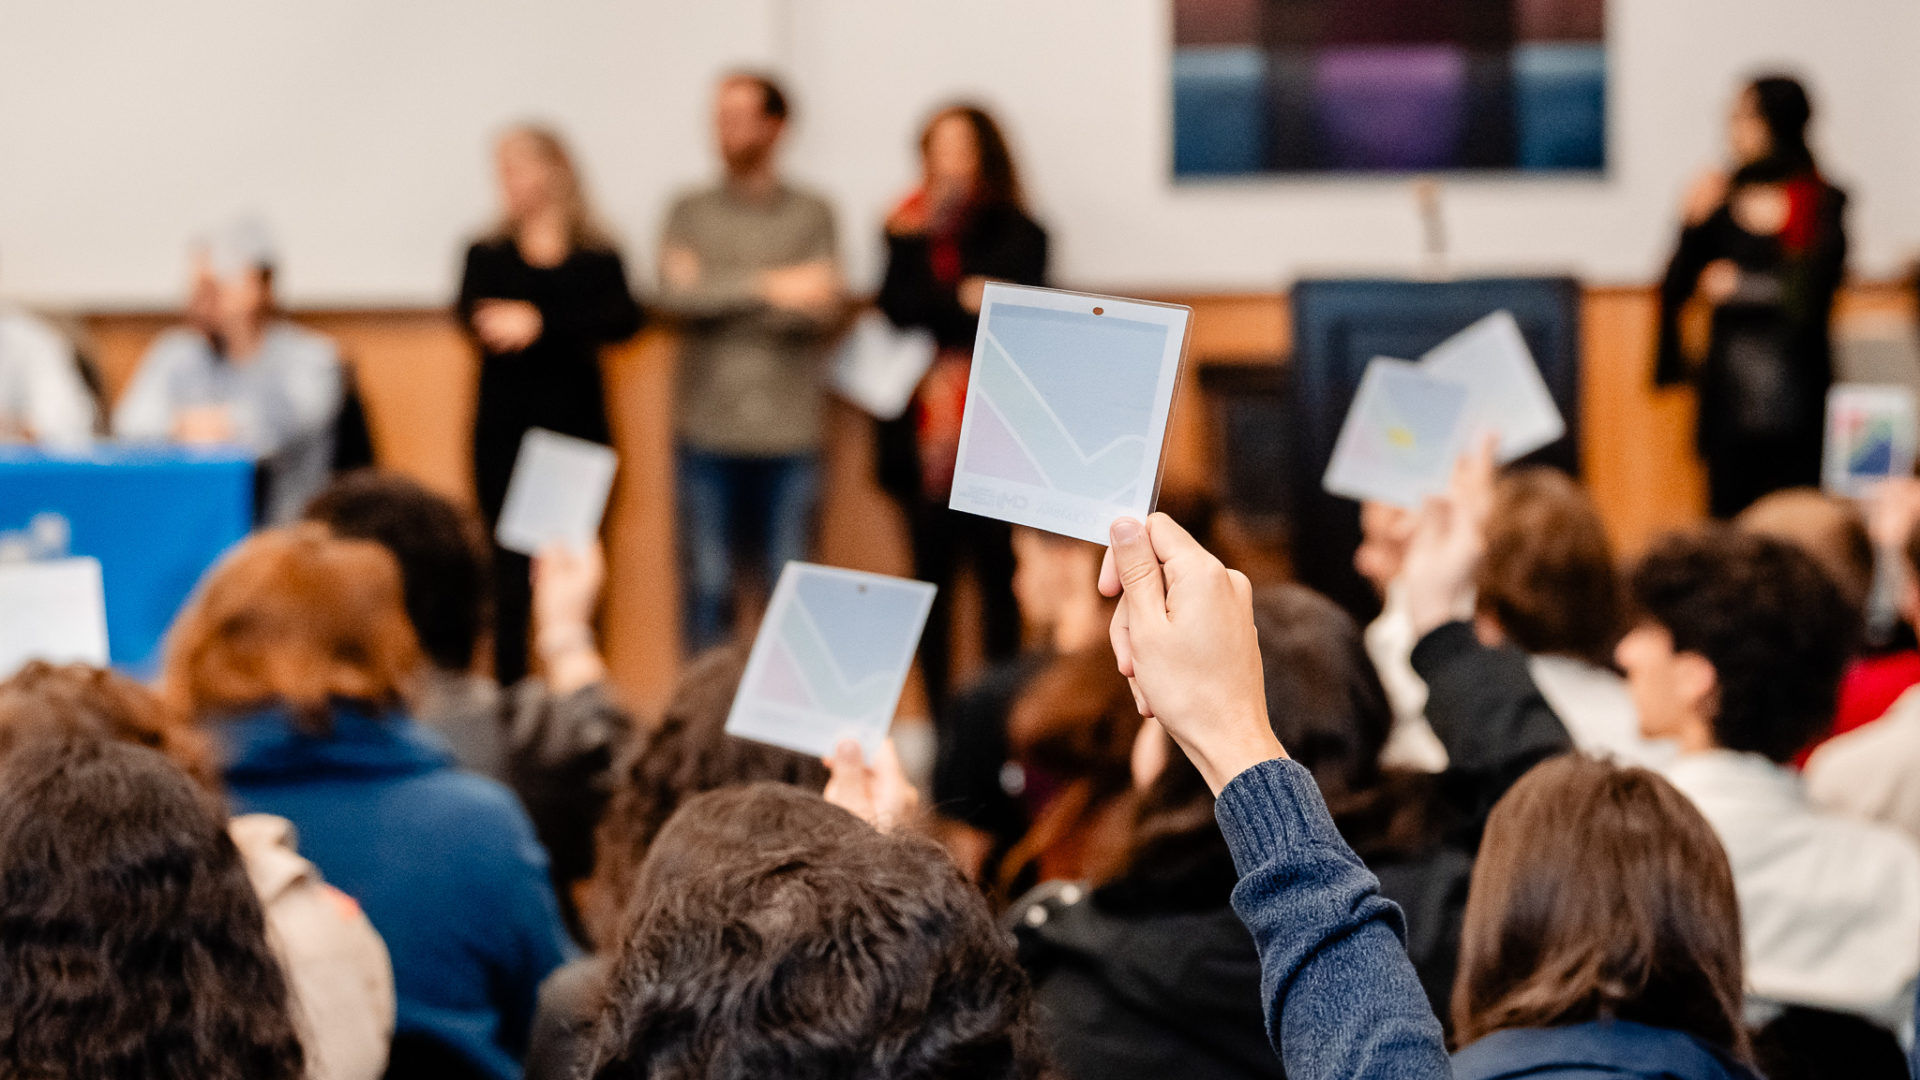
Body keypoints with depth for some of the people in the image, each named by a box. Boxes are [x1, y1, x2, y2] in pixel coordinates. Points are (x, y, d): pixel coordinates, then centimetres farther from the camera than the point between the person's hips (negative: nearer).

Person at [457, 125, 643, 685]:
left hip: (576, 426, -1)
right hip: (504, 429, 1)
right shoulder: (488, 253, 8)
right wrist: (492, 326, -32)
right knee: (510, 570, 0)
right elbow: (472, 314, -9)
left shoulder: (598, 256, 4)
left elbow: (624, 319, -12)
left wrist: (541, 323, -21)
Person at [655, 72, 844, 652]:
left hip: (789, 433, -1)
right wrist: (767, 287, -15)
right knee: (708, 587, 3)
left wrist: (716, 291, -9)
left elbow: (822, 309, -7)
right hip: (708, 433, 1)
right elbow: (675, 294, -7)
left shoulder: (812, 216, 7)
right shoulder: (690, 212, 9)